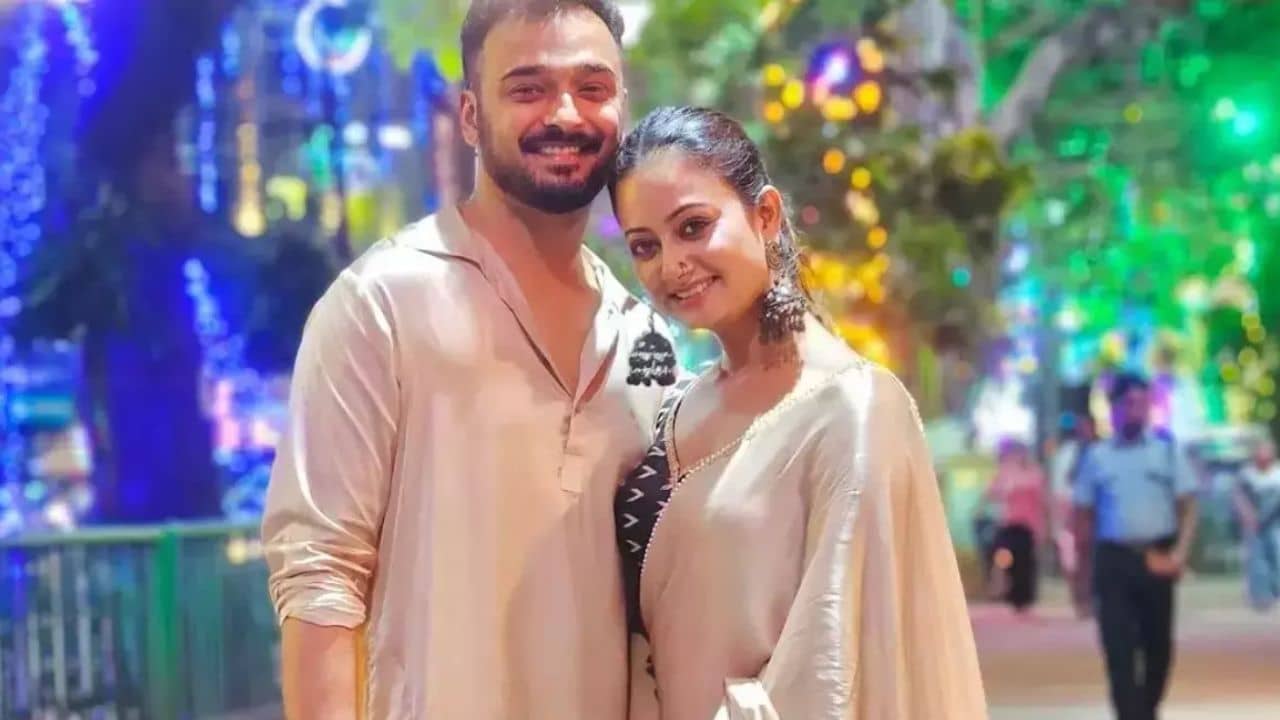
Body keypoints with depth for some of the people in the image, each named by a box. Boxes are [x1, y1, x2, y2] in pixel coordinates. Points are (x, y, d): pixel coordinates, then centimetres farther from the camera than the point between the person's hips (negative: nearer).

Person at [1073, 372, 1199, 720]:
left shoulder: (1168, 450, 5)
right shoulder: (1097, 456, 6)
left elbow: (1188, 508, 2)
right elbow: (1084, 518, 7)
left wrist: (1180, 553, -14)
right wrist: (1083, 576, 5)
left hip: (1157, 559, 1)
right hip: (1114, 561, -1)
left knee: (1158, 647, 10)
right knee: (1119, 650, -9)